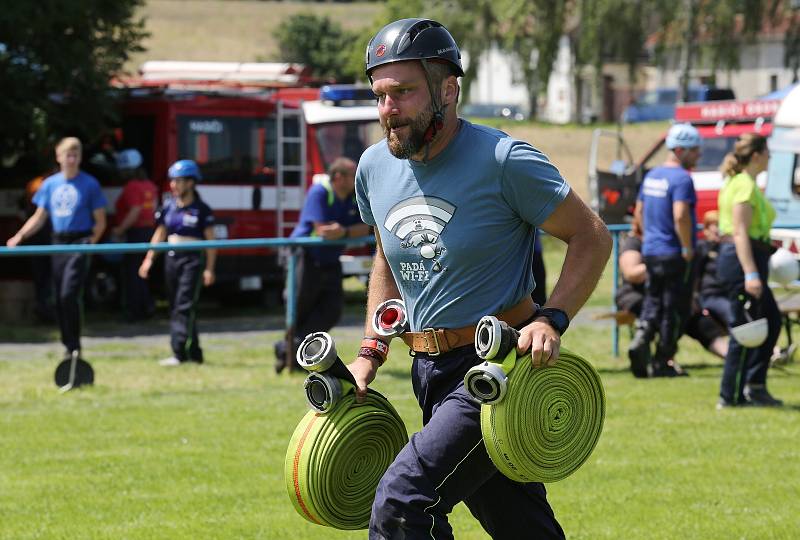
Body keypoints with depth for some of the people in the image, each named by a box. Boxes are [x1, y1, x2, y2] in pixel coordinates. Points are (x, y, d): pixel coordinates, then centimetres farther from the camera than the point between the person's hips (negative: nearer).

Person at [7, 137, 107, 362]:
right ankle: (68, 345, 17)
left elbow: (100, 221, 1)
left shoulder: (89, 184, -2)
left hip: (80, 243, -5)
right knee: (59, 299, 6)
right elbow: (39, 217, 13)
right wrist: (19, 236, -1)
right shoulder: (50, 184, 10)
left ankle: (74, 347, -11)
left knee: (69, 295, -17)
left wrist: (90, 243, -12)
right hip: (58, 243, 5)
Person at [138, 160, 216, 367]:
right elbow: (159, 234, 16)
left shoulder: (201, 209, -5)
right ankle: (194, 353, 17)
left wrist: (209, 269, -9)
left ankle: (179, 353, -17)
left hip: (193, 259, -6)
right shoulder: (168, 207, 10)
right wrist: (149, 259, 9)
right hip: (171, 258, 6)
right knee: (175, 307, 8)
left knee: (185, 306, -13)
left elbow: (211, 240, -5)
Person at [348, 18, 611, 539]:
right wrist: (371, 354, 13)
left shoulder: (502, 160, -15)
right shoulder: (375, 168, 5)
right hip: (429, 371, 7)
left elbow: (592, 236, -8)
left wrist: (552, 320, -20)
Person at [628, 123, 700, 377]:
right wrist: (688, 248, -18)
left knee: (653, 302, 14)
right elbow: (680, 216, -26)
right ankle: (661, 363, 4)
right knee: (675, 309, 2)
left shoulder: (652, 175, 11)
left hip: (651, 251, 8)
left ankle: (640, 341, -10)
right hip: (674, 255, -8)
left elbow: (639, 211, 20)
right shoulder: (681, 178, -16)